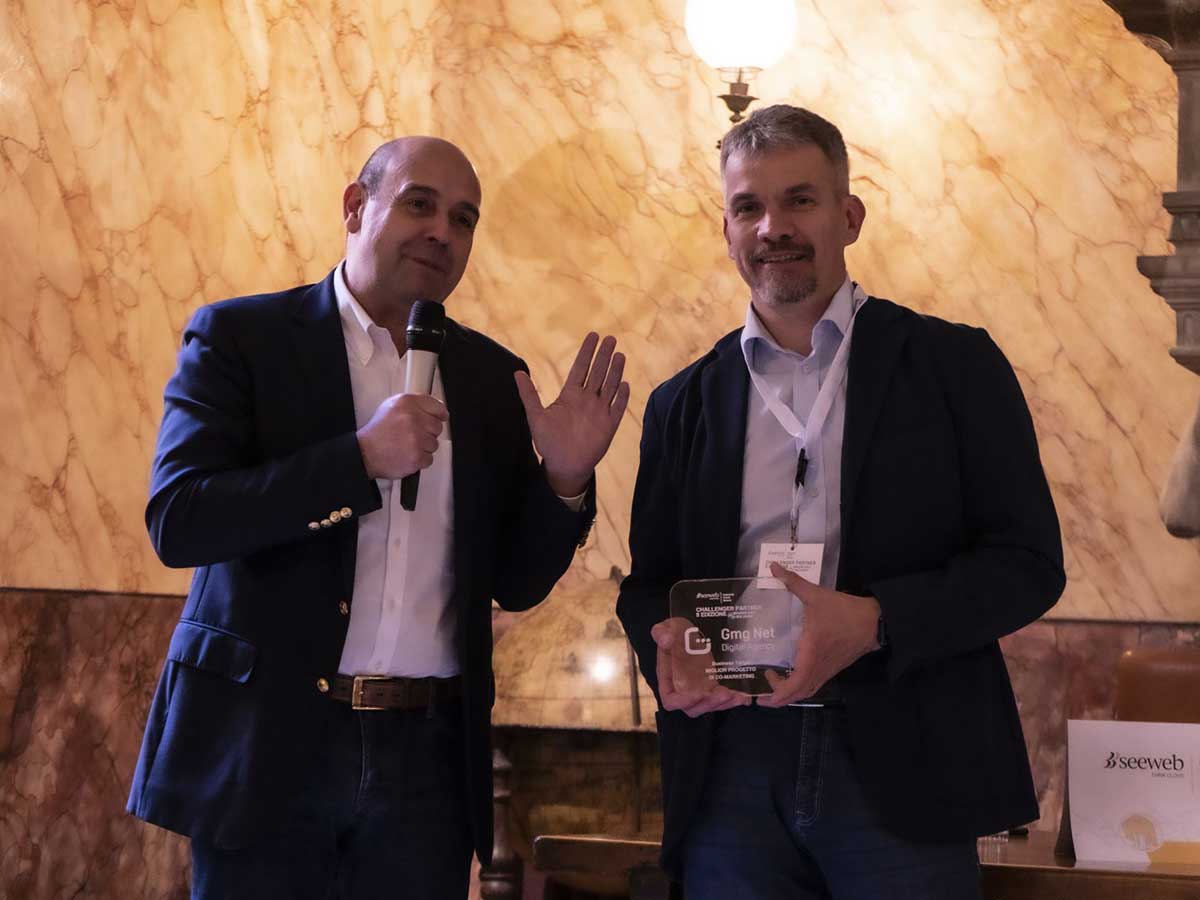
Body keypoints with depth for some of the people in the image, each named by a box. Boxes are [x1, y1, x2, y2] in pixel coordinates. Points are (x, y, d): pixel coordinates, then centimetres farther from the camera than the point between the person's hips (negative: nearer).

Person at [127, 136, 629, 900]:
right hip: (267, 745, -3)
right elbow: (176, 521, -11)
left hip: (430, 756, 3)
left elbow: (515, 583, 10)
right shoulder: (240, 337, -1)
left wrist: (564, 478, -9)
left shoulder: (492, 376, 10)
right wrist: (360, 459, -19)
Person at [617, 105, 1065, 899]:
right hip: (732, 770, 3)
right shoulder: (684, 403, 12)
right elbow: (650, 583, 16)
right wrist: (668, 648, -8)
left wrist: (874, 621, -17)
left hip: (902, 771, -2)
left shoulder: (955, 365, 3)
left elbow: (1030, 562, -2)